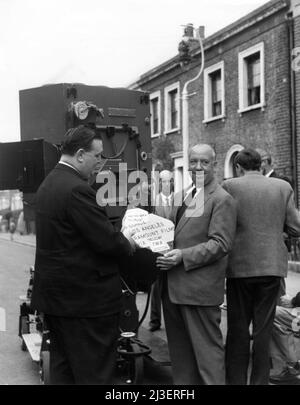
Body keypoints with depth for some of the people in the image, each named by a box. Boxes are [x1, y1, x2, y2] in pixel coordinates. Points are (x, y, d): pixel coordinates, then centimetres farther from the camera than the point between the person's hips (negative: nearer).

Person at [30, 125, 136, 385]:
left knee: (62, 366, 18)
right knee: (95, 372, 2)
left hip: (54, 293, 10)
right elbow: (107, 241, -23)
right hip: (86, 295, -10)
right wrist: (128, 245, -1)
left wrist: (119, 239, 13)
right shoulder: (77, 189, -21)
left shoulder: (47, 184, 9)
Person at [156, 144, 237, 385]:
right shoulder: (183, 195, 16)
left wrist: (183, 256, -22)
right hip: (173, 287, 8)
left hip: (200, 288, -8)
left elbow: (221, 244, -16)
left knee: (206, 346, 1)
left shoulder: (222, 200, -9)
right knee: (179, 348, 18)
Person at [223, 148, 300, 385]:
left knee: (238, 329, 11)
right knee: (263, 329, 11)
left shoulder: (230, 186, -6)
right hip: (272, 266, 2)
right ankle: (260, 380, 18)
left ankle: (236, 379, 19)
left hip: (240, 266, -1)